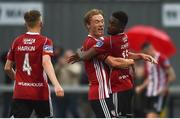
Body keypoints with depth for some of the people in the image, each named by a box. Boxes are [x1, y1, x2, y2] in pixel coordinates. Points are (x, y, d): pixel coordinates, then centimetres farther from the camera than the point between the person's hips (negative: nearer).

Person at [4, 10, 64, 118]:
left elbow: (7, 68, 13)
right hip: (40, 93, -3)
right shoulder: (45, 41, -5)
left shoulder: (17, 42, 7)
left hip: (20, 93, 3)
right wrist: (56, 85, -33)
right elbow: (46, 63, -22)